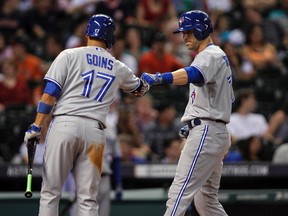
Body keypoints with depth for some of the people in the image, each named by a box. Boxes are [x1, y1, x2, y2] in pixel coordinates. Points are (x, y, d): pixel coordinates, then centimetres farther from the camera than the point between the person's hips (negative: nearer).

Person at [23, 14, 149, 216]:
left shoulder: (69, 56, 6)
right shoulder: (118, 68, 16)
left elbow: (50, 93, -3)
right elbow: (141, 89, 36)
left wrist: (36, 127, -1)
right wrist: (150, 80, 59)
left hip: (64, 124, -2)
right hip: (95, 131, 2)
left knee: (51, 191, 1)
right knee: (88, 199, 4)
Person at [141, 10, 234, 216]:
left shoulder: (211, 55, -11)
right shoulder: (219, 57, 22)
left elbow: (193, 74, -34)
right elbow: (228, 98, 28)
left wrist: (160, 78, -52)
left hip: (206, 133, -11)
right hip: (216, 132, 11)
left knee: (180, 192, -16)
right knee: (206, 199, 14)